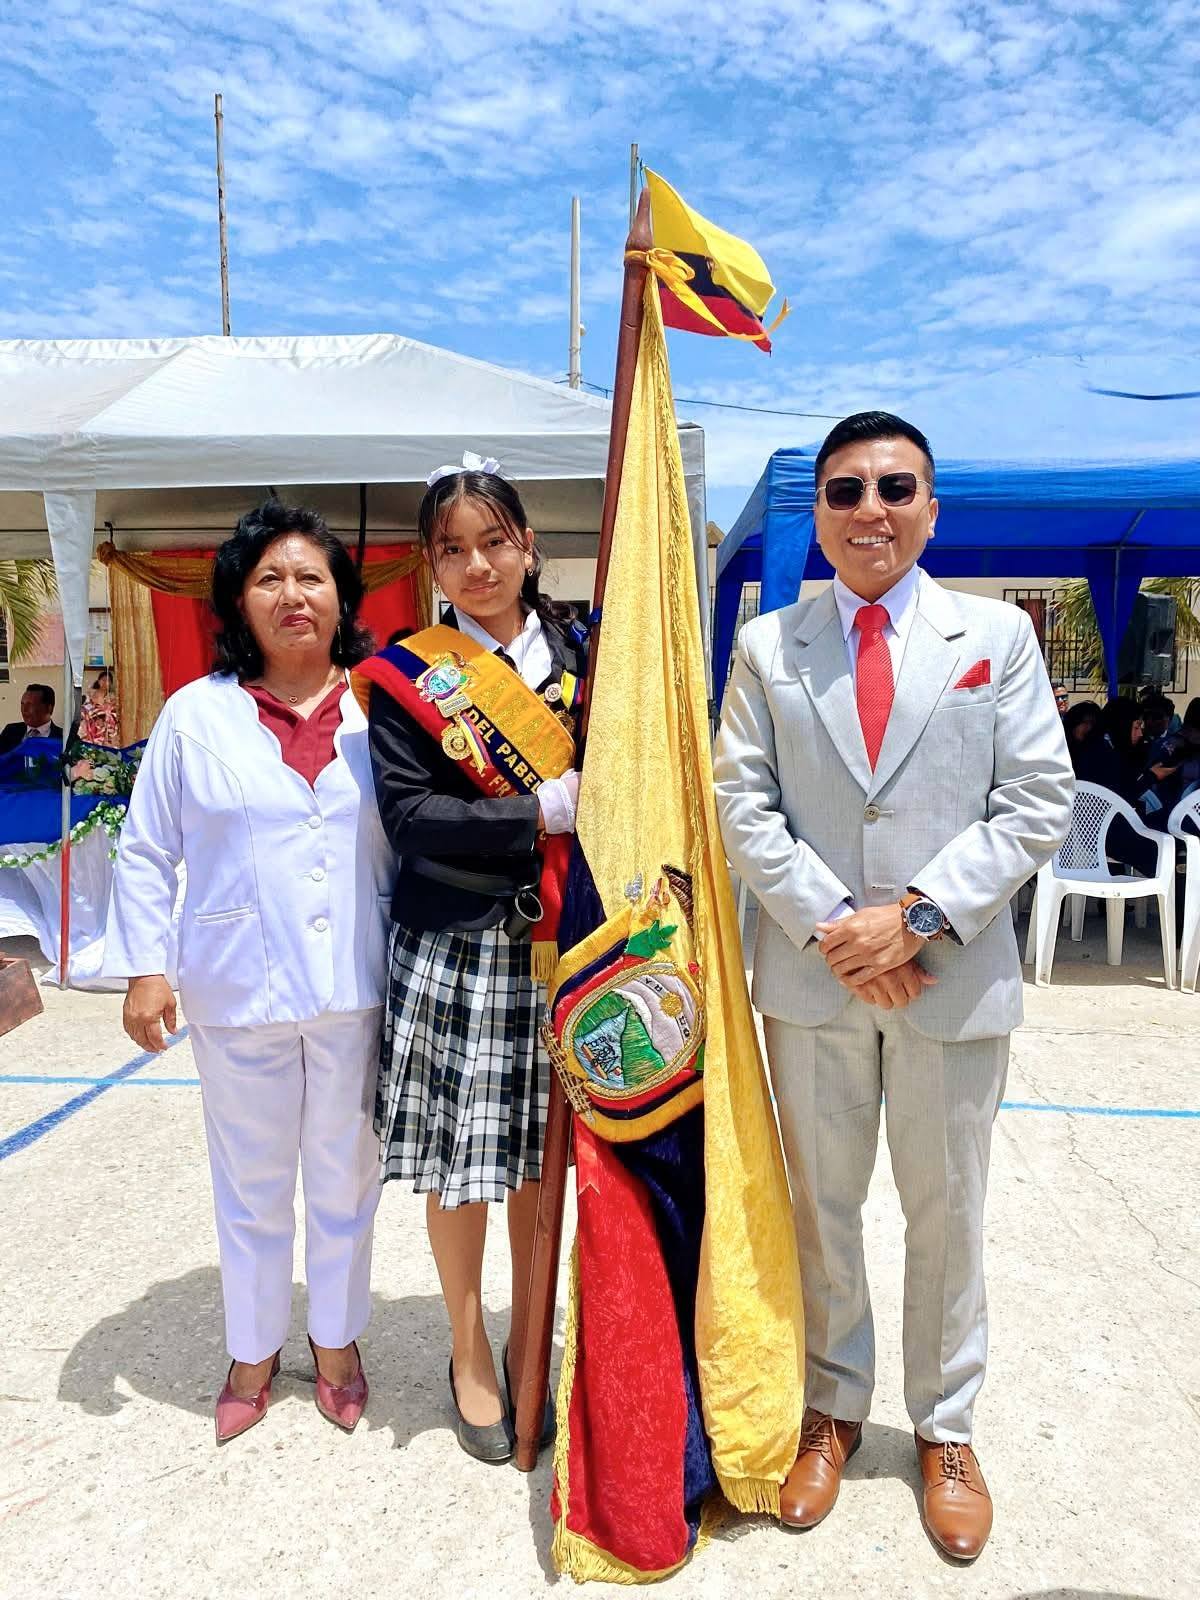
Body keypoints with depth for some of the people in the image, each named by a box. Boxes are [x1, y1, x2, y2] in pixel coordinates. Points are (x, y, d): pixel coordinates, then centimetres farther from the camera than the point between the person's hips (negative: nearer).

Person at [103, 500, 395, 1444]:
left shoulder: (377, 712, 1)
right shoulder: (197, 716, -1)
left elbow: (409, 849, 5)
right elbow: (146, 852, 3)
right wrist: (143, 967, -4)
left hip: (355, 988, 1)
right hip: (239, 990, 0)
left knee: (345, 1177, 16)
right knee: (251, 1184, 15)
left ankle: (337, 1339, 39)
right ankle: (254, 1349, 38)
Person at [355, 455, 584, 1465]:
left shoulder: (579, 659, 6)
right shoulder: (408, 678, -2)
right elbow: (409, 817, -13)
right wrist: (540, 814, -21)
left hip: (555, 946, 2)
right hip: (454, 952, -2)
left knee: (540, 1154, 13)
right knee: (461, 1161, 10)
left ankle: (527, 1341, 35)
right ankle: (469, 1352, 34)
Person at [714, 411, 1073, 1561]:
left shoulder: (997, 635, 1)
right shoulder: (768, 645, 3)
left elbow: (1037, 806, -4)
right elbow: (743, 805, -1)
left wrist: (918, 916, -14)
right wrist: (833, 928, -12)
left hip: (955, 977, 0)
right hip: (810, 977, 1)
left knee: (947, 1213, 14)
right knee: (819, 1205, 15)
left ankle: (945, 1430, 36)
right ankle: (831, 1409, 37)